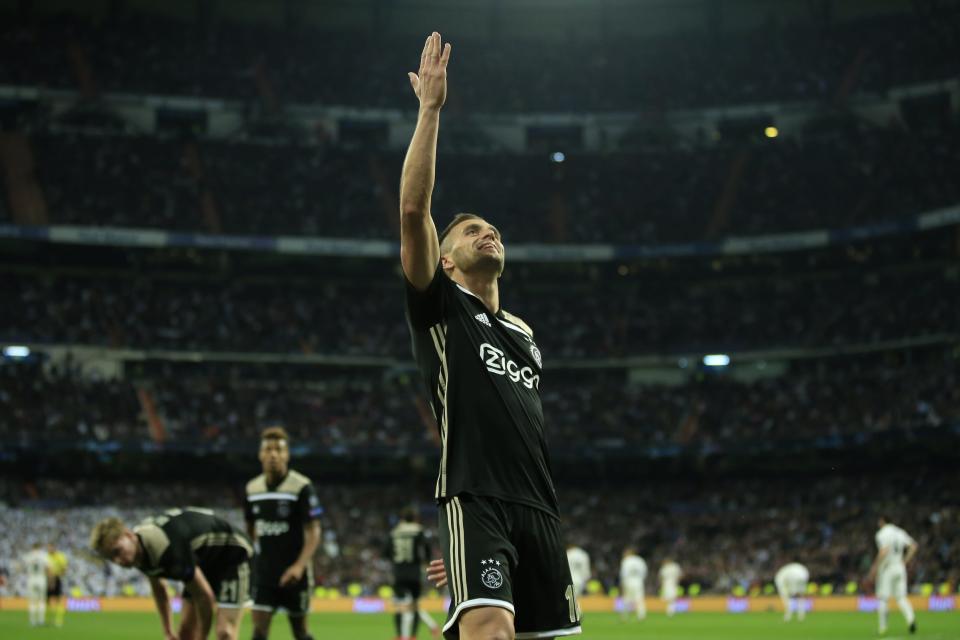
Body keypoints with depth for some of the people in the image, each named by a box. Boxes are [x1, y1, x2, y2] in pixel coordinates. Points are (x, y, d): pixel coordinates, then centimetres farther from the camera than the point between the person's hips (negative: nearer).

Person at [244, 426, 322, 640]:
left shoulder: (302, 487, -11)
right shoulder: (253, 488, 4)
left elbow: (313, 532, -12)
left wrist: (300, 565, -24)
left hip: (293, 574, -4)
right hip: (264, 572, 4)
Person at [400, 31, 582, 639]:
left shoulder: (524, 333, 25)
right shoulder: (440, 308, 7)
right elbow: (413, 209, -6)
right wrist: (431, 109, -6)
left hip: (539, 507, 7)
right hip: (475, 499, -7)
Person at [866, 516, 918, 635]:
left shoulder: (882, 534, -10)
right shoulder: (900, 532, 12)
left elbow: (884, 551, -24)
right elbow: (913, 546, 12)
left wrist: (874, 568, -20)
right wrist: (905, 561, 14)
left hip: (886, 568, -6)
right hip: (900, 568, 6)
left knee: (882, 598, 3)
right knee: (901, 597, 6)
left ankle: (882, 627, 5)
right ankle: (910, 618, -20)